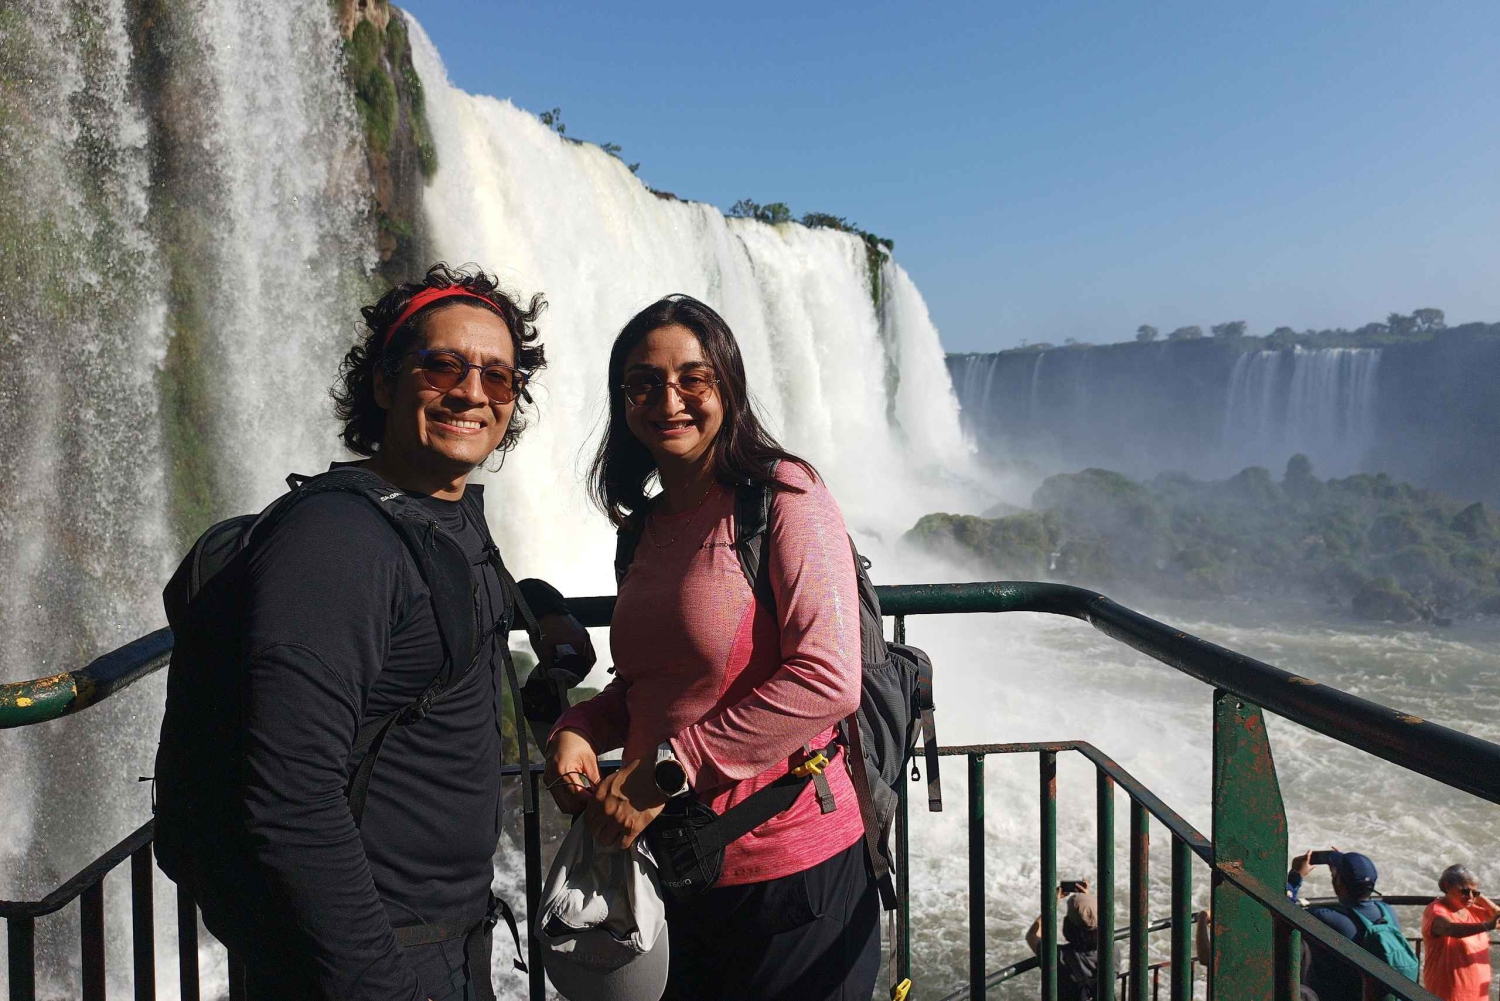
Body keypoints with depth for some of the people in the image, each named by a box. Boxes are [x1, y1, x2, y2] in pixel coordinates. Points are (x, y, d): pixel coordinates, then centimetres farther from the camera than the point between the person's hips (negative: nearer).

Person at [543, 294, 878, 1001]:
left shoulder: (783, 495, -14)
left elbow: (827, 681, -24)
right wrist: (578, 729, -4)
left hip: (790, 869, -6)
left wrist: (662, 770, -21)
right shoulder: (647, 524, 8)